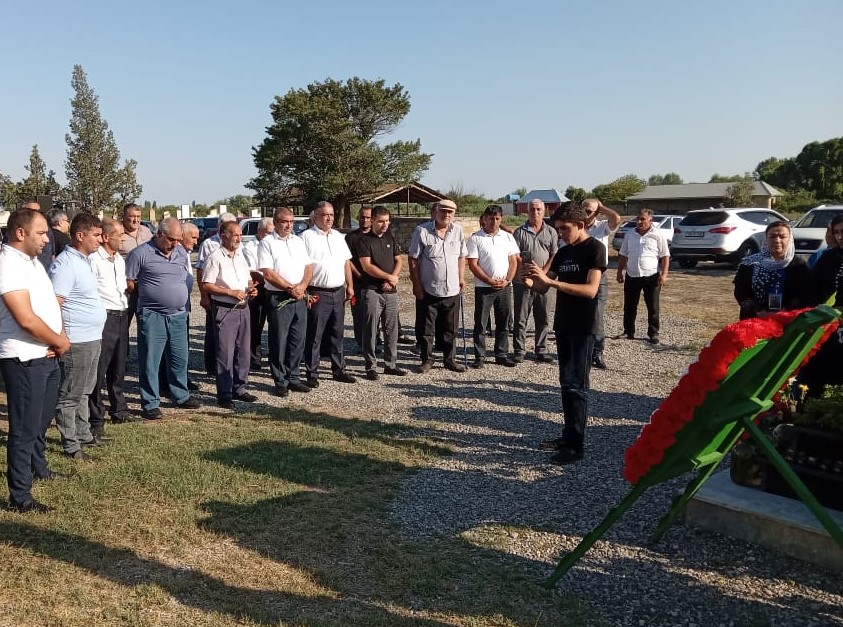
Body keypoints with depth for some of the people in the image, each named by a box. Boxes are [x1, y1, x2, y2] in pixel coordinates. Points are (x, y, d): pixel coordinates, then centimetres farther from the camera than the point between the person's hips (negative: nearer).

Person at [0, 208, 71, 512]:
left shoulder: (32, 260, 11)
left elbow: (50, 303, 13)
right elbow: (26, 319, -26)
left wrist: (60, 339, -4)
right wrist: (60, 342, -11)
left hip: (47, 356, 9)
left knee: (42, 420, 24)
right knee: (25, 428, -1)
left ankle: (38, 467, 43)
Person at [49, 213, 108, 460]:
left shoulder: (83, 260, 12)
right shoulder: (65, 265, -17)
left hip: (92, 338, 10)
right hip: (76, 342, -10)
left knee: (83, 392, 20)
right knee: (70, 395, 2)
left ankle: (84, 434, 33)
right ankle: (70, 446, 10)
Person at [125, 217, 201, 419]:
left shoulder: (181, 253, 10)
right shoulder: (141, 254, -9)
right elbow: (128, 283, -6)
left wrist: (177, 297, 11)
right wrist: (149, 294, 0)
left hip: (178, 314, 6)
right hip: (152, 316, -6)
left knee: (179, 359, 15)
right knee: (150, 362, 1)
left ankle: (181, 396, 29)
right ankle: (150, 404, 10)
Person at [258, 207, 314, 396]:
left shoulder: (298, 241, 14)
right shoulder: (267, 243, -4)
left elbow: (309, 267, 12)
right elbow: (268, 274, -12)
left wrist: (302, 286, -6)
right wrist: (291, 288, -12)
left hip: (299, 298, 6)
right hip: (278, 298, -5)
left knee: (298, 340, 9)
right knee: (279, 342, 1)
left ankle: (293, 377, 20)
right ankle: (280, 381, 10)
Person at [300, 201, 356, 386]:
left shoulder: (338, 236, 14)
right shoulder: (307, 237, -7)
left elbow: (346, 262, 19)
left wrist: (350, 286, 13)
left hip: (338, 292, 6)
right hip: (317, 294, -6)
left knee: (337, 334, 14)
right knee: (314, 336, 0)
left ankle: (339, 370, 24)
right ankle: (312, 374, 7)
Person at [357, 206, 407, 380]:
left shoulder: (390, 238, 14)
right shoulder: (364, 240, -4)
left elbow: (398, 261, 11)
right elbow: (367, 266, -12)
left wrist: (392, 279, -6)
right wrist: (389, 277, -9)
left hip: (391, 291, 5)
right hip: (372, 291, -5)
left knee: (392, 330, 9)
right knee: (371, 331, -3)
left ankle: (391, 364, 18)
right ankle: (371, 367, 4)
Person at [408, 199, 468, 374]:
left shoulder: (458, 231, 4)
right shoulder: (422, 231, -9)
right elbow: (413, 259, -6)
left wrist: (461, 277, 7)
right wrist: (416, 284, -9)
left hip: (452, 291, 4)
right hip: (428, 290, -4)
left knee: (450, 329, 13)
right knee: (425, 329, 6)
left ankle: (450, 360, 26)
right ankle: (426, 360, 19)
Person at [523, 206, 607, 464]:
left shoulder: (594, 248, -11)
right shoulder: (563, 252, 12)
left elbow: (591, 289, -22)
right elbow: (544, 287, 11)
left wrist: (551, 280, -29)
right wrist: (531, 282, -13)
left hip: (583, 327, -8)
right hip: (563, 325, 8)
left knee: (576, 384, -7)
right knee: (566, 383, 11)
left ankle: (576, 445, -3)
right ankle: (569, 435, 20)